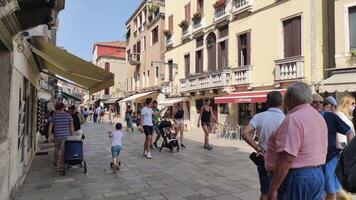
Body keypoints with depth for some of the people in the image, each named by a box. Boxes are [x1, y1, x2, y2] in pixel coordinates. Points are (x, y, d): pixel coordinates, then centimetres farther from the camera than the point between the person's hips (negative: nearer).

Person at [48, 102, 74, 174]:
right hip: (66, 135, -1)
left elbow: (50, 126, 0)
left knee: (57, 149, 21)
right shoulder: (68, 115, 2)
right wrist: (72, 135, 2)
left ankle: (56, 162, 41)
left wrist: (49, 136, 3)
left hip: (57, 135, 1)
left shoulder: (54, 115, 3)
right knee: (63, 150, 5)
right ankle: (61, 166, 5)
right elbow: (71, 126, -3)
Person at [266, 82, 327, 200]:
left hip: (296, 177, -9)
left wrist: (273, 189, -22)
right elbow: (319, 150, 17)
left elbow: (286, 158, -26)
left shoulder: (294, 119, -20)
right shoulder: (319, 117, 11)